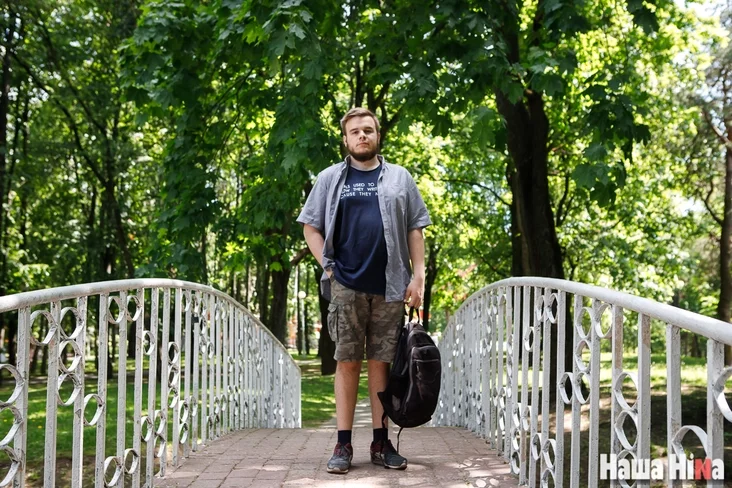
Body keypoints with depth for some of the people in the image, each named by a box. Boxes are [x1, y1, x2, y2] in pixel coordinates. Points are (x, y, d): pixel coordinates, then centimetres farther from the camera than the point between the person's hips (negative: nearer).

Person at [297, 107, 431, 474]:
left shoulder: (399, 178, 11)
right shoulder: (330, 178, 9)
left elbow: (415, 229, 9)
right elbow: (310, 226, 10)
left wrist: (418, 276, 1)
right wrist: (328, 267, -1)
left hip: (389, 287, 1)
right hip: (346, 286, -1)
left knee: (381, 362, 5)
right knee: (347, 362, 2)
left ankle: (381, 443, 13)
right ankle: (343, 444, 7)